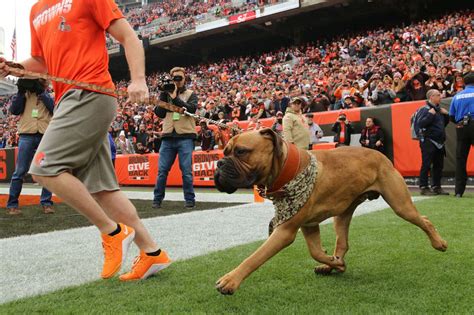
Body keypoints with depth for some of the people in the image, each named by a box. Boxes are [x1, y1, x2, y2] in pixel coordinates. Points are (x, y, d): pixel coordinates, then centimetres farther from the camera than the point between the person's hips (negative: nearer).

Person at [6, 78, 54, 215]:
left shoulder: (49, 95, 14)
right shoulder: (24, 94, 16)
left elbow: (54, 109, -6)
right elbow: (14, 110, 3)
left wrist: (41, 92, -10)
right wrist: (20, 91, -5)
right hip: (27, 135, 0)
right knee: (20, 171, -3)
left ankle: (46, 203, 6)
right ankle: (12, 204, 2)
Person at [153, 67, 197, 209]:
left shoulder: (191, 94, 10)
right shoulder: (166, 94, 16)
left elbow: (191, 109, -10)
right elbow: (159, 113, 4)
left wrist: (175, 97, -13)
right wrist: (164, 95, -4)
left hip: (185, 137, -2)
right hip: (168, 137, 2)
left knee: (186, 170, -4)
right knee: (162, 170, 2)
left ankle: (189, 199, 5)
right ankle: (157, 199, 11)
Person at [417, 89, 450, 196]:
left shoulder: (439, 109, 17)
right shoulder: (425, 109, -8)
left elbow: (444, 124, 25)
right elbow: (420, 124, -19)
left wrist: (446, 115, 10)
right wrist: (430, 114, -21)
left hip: (439, 142, 8)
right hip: (428, 141, -8)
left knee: (439, 165, 10)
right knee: (426, 165, -7)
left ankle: (436, 187, 18)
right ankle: (423, 187, -3)